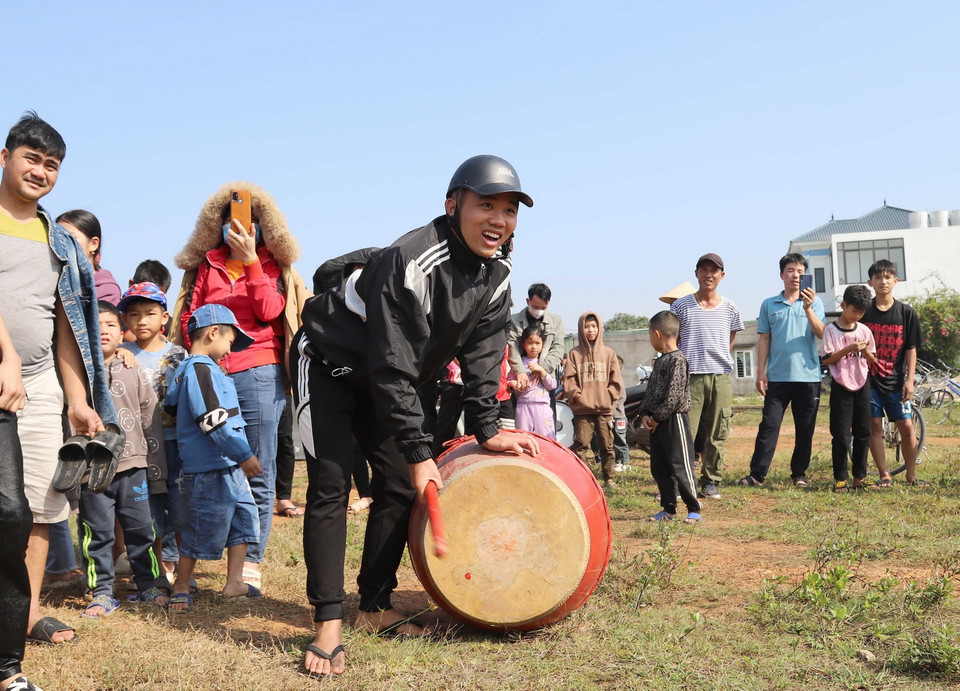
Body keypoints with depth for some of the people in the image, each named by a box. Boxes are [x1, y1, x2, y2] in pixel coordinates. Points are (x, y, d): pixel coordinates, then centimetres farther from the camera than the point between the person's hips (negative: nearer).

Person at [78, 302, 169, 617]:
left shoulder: (134, 373, 5)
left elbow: (150, 419, 9)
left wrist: (156, 464, 7)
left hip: (133, 465, 2)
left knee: (141, 529, 10)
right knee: (97, 534, 4)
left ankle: (148, 585, 23)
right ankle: (102, 592, 14)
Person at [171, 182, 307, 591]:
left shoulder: (271, 266, 12)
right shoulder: (205, 266, 16)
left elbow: (269, 311, -6)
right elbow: (188, 316, 14)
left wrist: (251, 260, -11)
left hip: (258, 374, -2)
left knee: (258, 475, -3)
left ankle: (251, 564, 2)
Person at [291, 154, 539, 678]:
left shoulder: (496, 278, -9)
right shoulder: (411, 261, -34)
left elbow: (481, 356, -3)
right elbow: (392, 368, -34)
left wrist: (486, 430, -10)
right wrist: (418, 452, -31)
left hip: (382, 383, 8)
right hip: (328, 364, -7)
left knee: (399, 484, 3)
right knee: (331, 486, -12)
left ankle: (374, 607, 15)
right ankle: (328, 624, -8)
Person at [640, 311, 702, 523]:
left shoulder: (678, 360, -14)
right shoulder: (659, 361, 15)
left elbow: (674, 396, -19)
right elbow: (650, 391, 17)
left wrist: (657, 417, -15)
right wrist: (645, 415, 2)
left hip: (675, 420, -9)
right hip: (657, 422, 9)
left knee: (680, 467, -5)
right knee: (659, 468, 11)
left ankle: (694, 509, 4)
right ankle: (668, 509, 20)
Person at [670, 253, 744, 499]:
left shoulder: (730, 308, 10)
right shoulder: (680, 306, 5)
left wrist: (719, 363, 13)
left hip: (721, 377, 2)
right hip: (690, 377, -2)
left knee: (717, 435, 4)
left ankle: (711, 481, 14)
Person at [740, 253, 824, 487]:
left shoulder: (814, 303, 6)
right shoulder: (769, 305, 9)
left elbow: (820, 333, -8)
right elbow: (764, 339, 9)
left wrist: (807, 308, -22)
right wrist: (761, 372, 2)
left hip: (808, 376, 0)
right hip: (777, 377, 0)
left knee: (805, 429, 6)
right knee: (769, 425, -4)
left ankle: (799, 474, 16)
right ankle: (757, 474, -3)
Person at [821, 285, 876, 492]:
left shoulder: (865, 331, 7)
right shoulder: (831, 330, -3)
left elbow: (873, 360, 10)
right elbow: (827, 359, -9)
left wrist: (865, 352, -11)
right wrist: (848, 349, -19)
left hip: (862, 385, 4)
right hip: (841, 387, -4)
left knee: (863, 433, 6)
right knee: (841, 435, -3)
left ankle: (860, 477, 14)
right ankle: (840, 478, 4)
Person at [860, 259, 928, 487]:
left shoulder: (906, 313, 2)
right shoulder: (863, 312, 0)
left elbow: (911, 349, 2)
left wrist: (910, 380, -5)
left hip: (896, 380, 0)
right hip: (869, 379, 0)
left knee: (907, 427, -2)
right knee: (874, 426, 0)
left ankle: (911, 475, 11)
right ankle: (885, 475, 8)